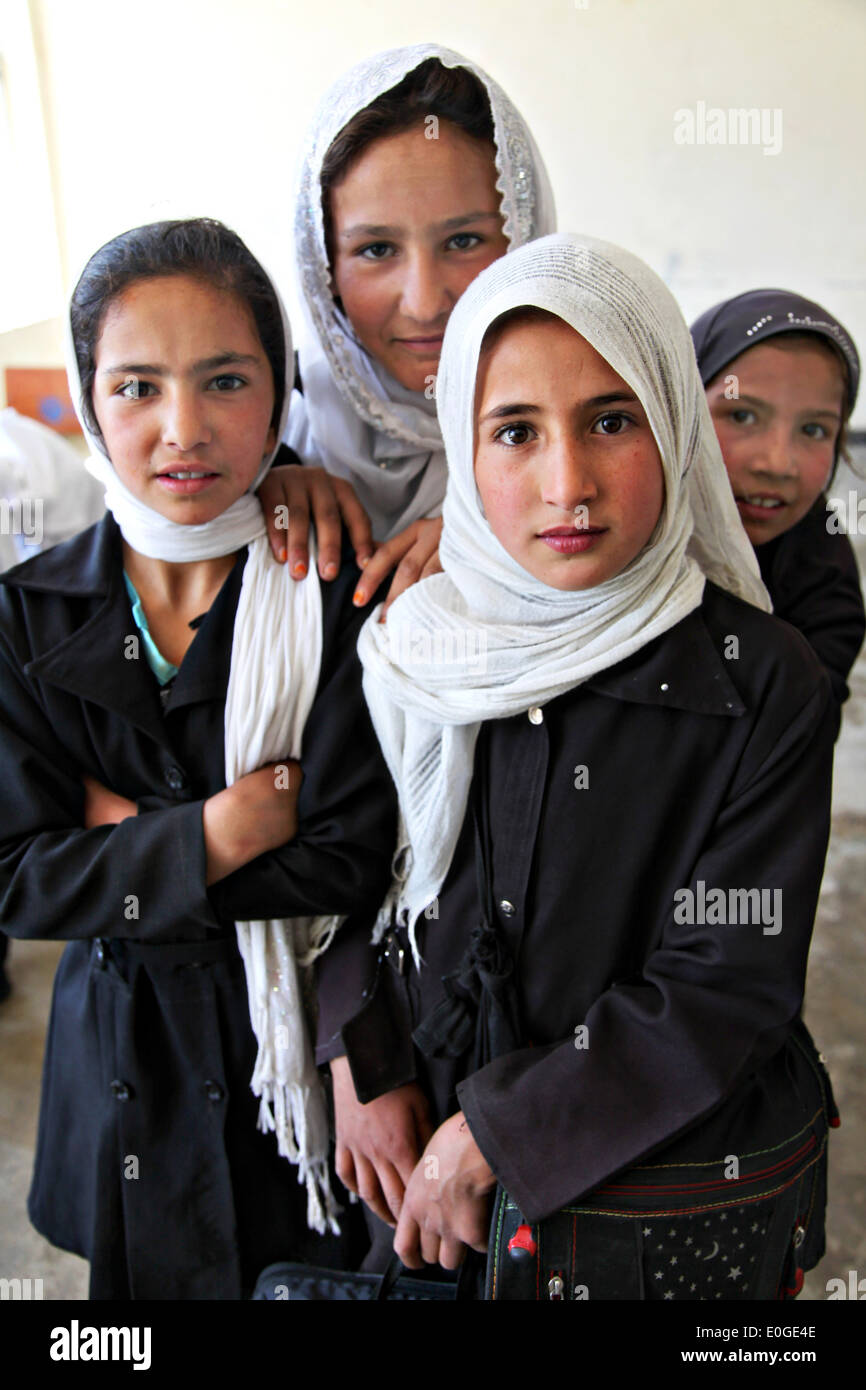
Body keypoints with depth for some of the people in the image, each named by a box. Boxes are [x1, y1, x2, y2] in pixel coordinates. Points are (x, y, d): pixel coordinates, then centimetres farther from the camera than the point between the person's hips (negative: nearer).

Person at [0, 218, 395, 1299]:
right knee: (149, 1273, 24)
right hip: (127, 1056, 2)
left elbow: (355, 864, -18)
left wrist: (132, 838, -17)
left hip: (313, 1041, -2)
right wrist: (220, 831, -22)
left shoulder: (338, 594, -16)